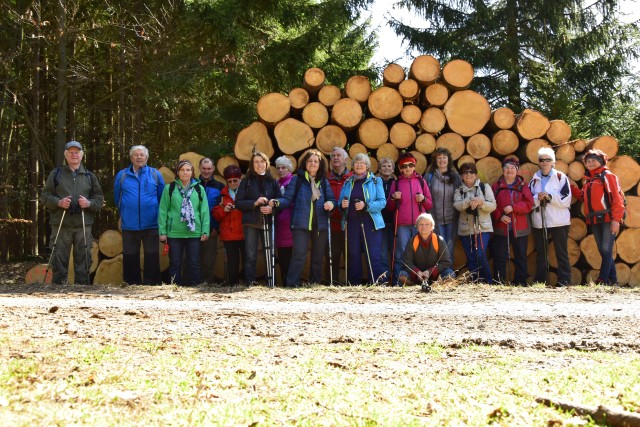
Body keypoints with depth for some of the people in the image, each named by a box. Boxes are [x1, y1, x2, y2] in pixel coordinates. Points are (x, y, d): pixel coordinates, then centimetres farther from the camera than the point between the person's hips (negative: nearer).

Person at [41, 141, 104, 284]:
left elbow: (99, 198, 13)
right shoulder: (56, 174, 8)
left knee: (83, 261, 4)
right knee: (59, 260, 1)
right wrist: (58, 202, -12)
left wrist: (89, 203, -8)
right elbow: (45, 196, 6)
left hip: (83, 226, 1)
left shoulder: (89, 176, 13)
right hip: (61, 225, -1)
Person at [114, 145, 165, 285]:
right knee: (130, 258, 7)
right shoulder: (122, 175, 6)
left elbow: (162, 198, 10)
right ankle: (132, 284, 16)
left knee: (152, 256, 3)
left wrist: (155, 213, 10)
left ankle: (152, 284, 10)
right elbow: (117, 199, 16)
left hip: (151, 224, -1)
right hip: (129, 225, 1)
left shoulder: (155, 175, 4)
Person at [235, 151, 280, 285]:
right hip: (251, 222, -1)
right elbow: (238, 203, 1)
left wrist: (272, 209, -11)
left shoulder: (272, 181, 11)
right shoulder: (246, 181, 7)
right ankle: (251, 281, 2)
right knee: (251, 255, -2)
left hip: (268, 222, 1)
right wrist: (255, 203, -13)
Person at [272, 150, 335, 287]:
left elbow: (331, 199, 12)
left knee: (318, 255, 10)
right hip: (301, 224, -4)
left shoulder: (324, 181, 13)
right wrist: (277, 202, -20)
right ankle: (291, 283, -10)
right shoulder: (297, 179, 3)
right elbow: (288, 198, -1)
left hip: (320, 224, 4)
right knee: (299, 253, -14)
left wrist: (331, 204, -11)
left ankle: (315, 283, 21)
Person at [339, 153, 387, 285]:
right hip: (352, 223, 3)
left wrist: (366, 205, -17)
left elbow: (382, 202, -3)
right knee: (353, 254, 3)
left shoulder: (375, 181, 6)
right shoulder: (348, 183, 17)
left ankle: (377, 282, -9)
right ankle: (354, 283, 10)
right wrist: (342, 205, -5)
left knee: (373, 254, -10)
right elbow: (340, 202, 19)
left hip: (370, 223, -3)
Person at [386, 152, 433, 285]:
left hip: (419, 224, 1)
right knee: (401, 255, -5)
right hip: (402, 225, -1)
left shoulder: (421, 181, 13)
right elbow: (389, 208, 13)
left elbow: (430, 205, 13)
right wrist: (393, 198, -5)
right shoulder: (396, 183, 11)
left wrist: (423, 199, -6)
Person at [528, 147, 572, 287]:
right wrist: (537, 198, -13)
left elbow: (566, 200, -8)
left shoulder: (561, 177, 0)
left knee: (561, 252, 1)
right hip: (539, 222, 4)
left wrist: (550, 196, -17)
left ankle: (564, 280, 4)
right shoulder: (534, 180, 12)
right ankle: (540, 280, 15)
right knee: (540, 253, 9)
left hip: (558, 221, -4)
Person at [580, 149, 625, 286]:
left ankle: (603, 279, -8)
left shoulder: (608, 176, -3)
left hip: (608, 218, -7)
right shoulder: (587, 179, 19)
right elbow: (584, 198, 19)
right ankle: (612, 279, 15)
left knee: (606, 250, -9)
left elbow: (617, 198, -9)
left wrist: (616, 219, -16)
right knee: (603, 250, 8)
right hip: (594, 220, 7)